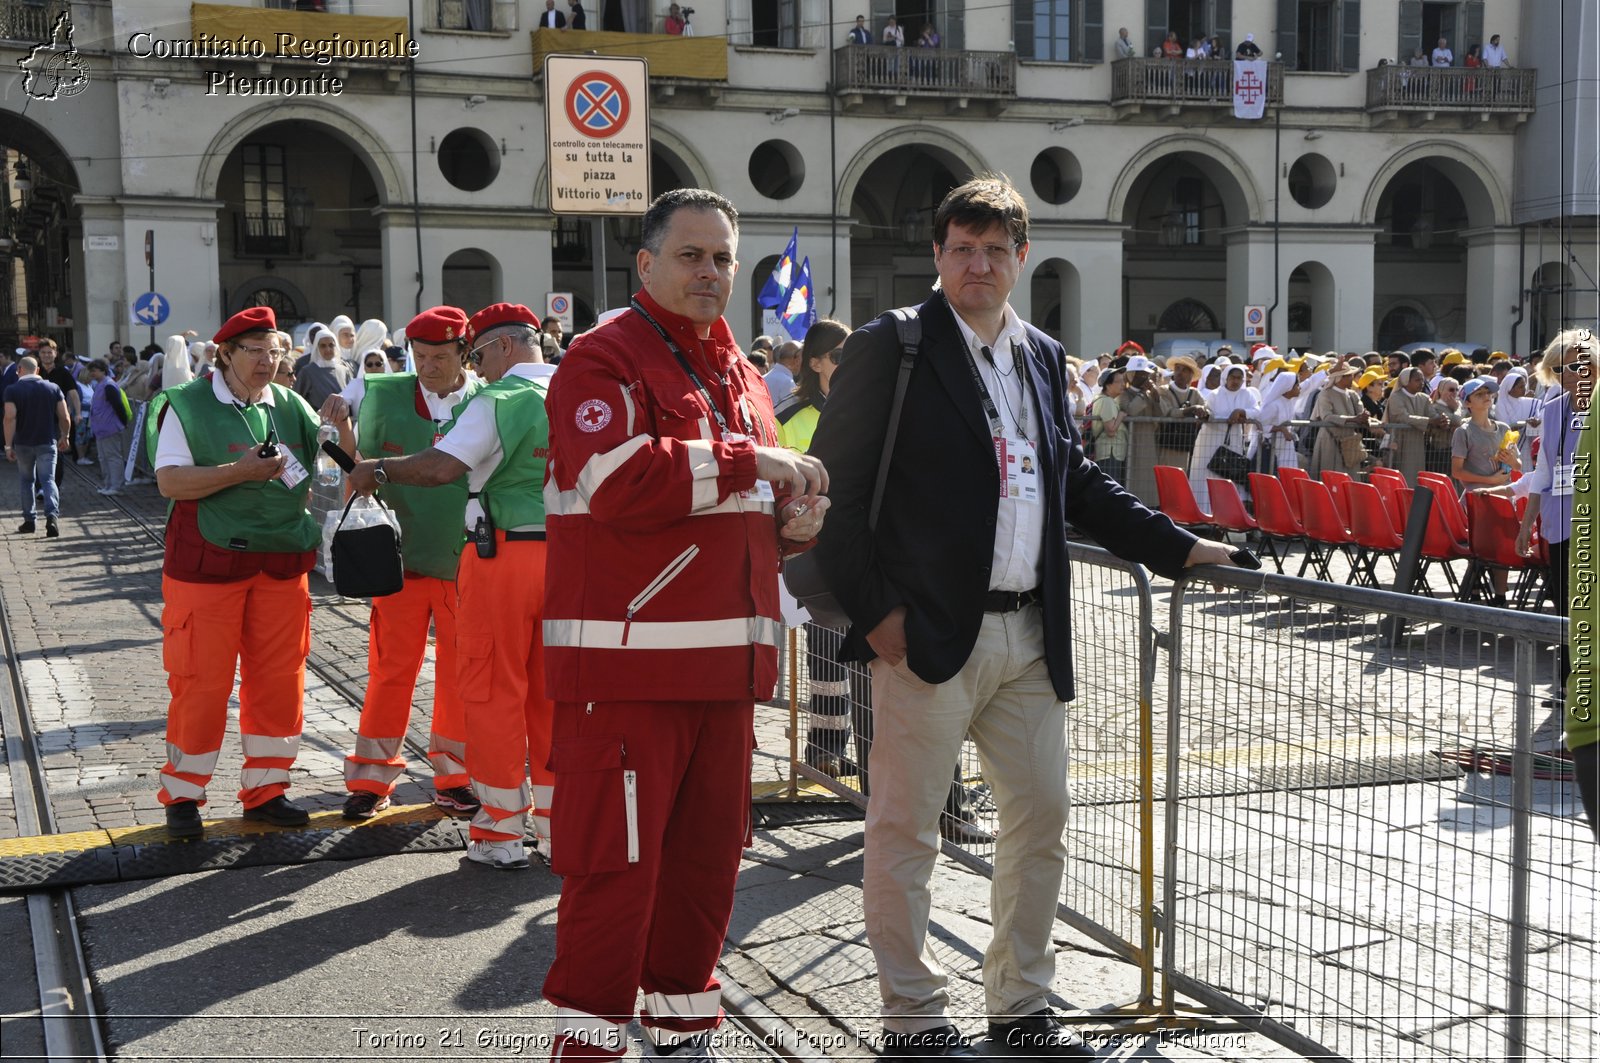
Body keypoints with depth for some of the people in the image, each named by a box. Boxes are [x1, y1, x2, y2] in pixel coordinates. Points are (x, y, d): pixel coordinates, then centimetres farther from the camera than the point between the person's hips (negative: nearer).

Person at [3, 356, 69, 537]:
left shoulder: (13, 390, -5)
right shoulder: (53, 388, 2)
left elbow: (10, 418, -14)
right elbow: (65, 417, 0)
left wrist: (8, 445, -11)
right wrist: (64, 437, 15)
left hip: (23, 443, -1)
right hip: (47, 442, 1)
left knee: (27, 481, 15)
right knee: (48, 480, -1)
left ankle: (29, 520, 20)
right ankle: (52, 515, -23)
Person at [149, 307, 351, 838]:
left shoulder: (291, 407, 9)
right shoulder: (187, 406, -3)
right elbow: (170, 480, -12)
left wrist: (339, 425, -5)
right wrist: (240, 471, -19)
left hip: (282, 564, 4)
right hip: (208, 561, -4)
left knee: (279, 679, 7)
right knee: (201, 681, 1)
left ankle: (264, 789, 20)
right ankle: (182, 795, 15)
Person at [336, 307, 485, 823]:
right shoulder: (386, 395, 1)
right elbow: (363, 466, 9)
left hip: (464, 559, 0)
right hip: (402, 555, 0)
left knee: (459, 673, 8)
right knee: (391, 670, 4)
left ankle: (453, 777, 22)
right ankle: (371, 780, 15)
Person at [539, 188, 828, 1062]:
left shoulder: (739, 376, 20)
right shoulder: (605, 359, -7)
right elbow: (623, 482, -23)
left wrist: (789, 520, 8)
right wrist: (750, 462, -17)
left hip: (724, 661, 8)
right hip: (625, 662, -8)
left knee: (706, 855, 15)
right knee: (615, 860, -6)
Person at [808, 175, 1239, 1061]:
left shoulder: (1042, 357, 15)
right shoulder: (889, 349, -5)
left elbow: (1077, 482, 22)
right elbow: (833, 489, -8)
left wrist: (1178, 548, 16)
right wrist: (872, 609, -14)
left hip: (1030, 635, 7)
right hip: (930, 632, -7)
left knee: (1040, 820, 13)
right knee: (905, 831, 1)